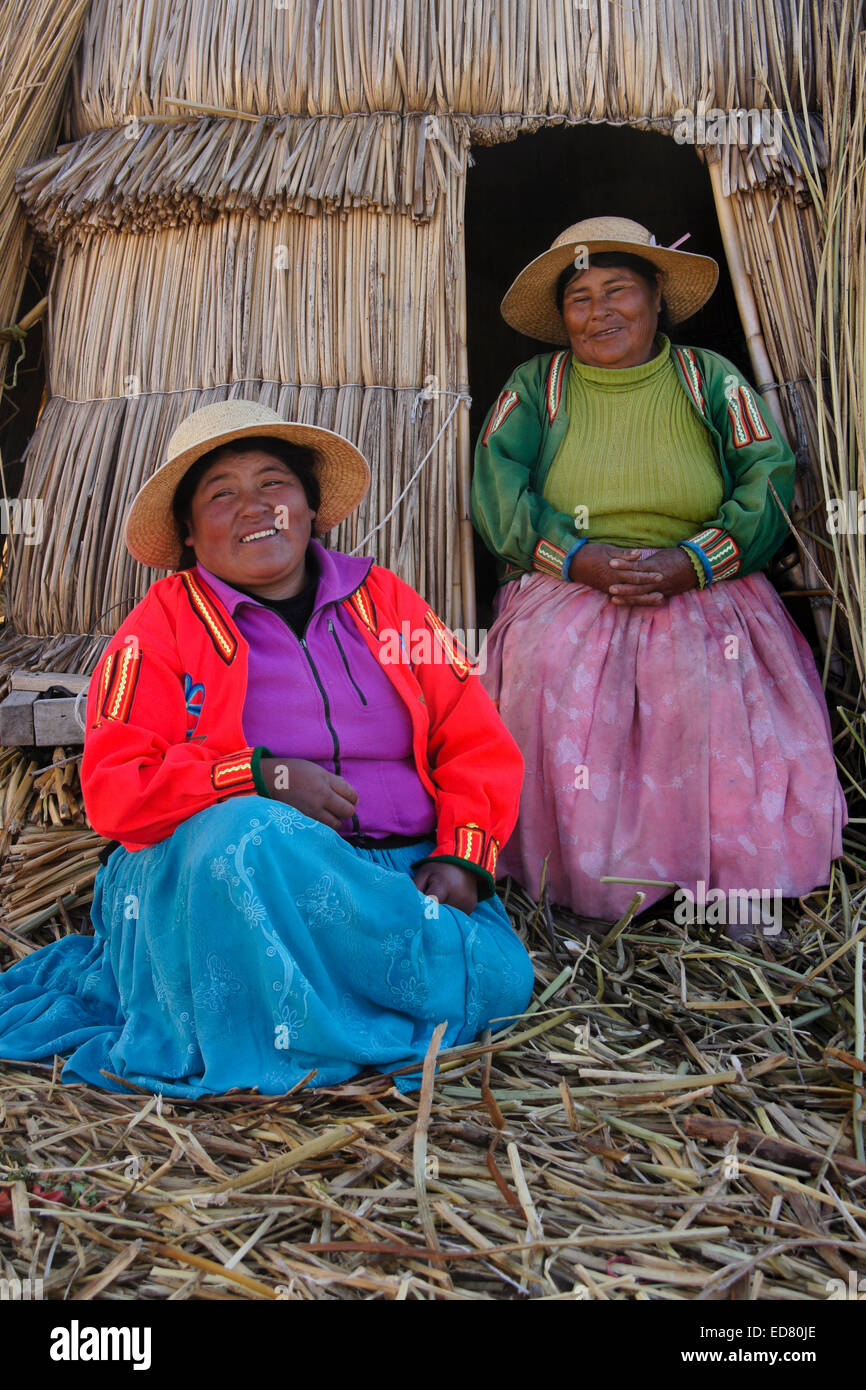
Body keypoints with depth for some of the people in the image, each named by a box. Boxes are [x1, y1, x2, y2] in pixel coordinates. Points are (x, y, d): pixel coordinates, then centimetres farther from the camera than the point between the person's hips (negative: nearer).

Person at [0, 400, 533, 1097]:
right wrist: (261, 777, -19)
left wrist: (460, 859, -9)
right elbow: (112, 789, -6)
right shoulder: (161, 626, 4)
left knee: (499, 980, -23)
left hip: (397, 873, 4)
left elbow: (479, 745, 9)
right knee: (249, 834, -37)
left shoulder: (386, 599, 12)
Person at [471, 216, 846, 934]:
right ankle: (575, 879, -16)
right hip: (565, 591, 1)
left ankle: (735, 885, -15)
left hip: (703, 593, 0)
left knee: (710, 687, -31)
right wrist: (579, 557, -17)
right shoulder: (537, 384, 11)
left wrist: (691, 562, -16)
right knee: (551, 671, -31)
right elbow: (494, 483, -2)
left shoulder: (709, 377, 11)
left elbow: (771, 479, 0)